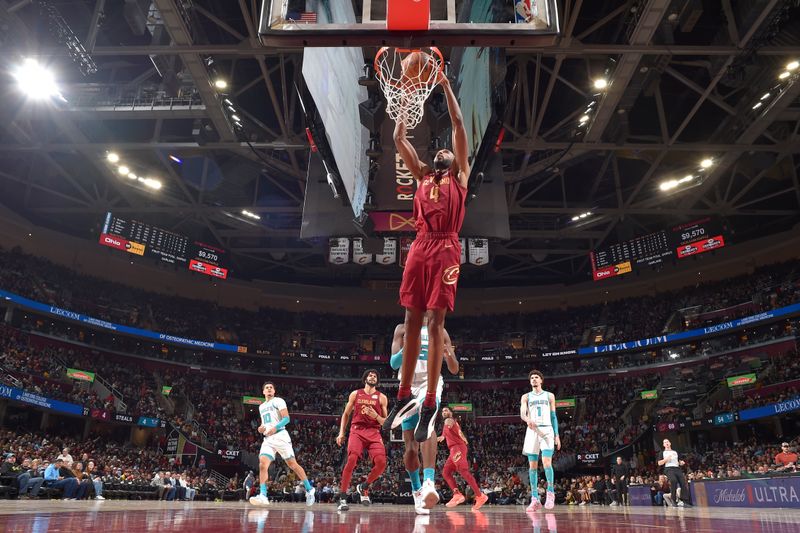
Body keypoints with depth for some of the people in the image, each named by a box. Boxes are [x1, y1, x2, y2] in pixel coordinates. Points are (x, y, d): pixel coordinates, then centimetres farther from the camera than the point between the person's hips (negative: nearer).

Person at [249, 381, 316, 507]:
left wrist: (275, 427, -25)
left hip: (280, 436, -5)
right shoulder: (261, 407, 21)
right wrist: (261, 428, 8)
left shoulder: (278, 401, 0)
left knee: (293, 464, -1)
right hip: (268, 439, 6)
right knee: (262, 464, -15)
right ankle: (263, 496, -18)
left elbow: (287, 418, -10)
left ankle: (309, 489, 10)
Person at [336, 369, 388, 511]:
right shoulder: (355, 394, 11)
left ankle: (363, 487, 11)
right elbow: (346, 414, 16)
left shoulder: (381, 397, 10)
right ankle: (342, 498, -13)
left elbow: (385, 422, 10)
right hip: (357, 430, -1)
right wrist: (341, 433, 7)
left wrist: (376, 416, -11)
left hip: (374, 432, 1)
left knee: (381, 462, -17)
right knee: (351, 460, -24)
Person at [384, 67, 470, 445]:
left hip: (446, 248, -4)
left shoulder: (460, 175, 15)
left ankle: (430, 406, -4)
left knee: (435, 322, -7)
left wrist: (446, 86, 12)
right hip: (420, 246, 4)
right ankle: (404, 396, 12)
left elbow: (458, 125, 10)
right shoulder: (422, 175, 24)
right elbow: (399, 138, 22)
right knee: (412, 321, 3)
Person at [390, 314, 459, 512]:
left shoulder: (439, 331, 10)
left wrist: (449, 355, -15)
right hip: (408, 385, 2)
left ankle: (428, 483, -45)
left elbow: (454, 370, 8)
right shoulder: (403, 329, 10)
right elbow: (393, 363, -3)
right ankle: (416, 491, 25)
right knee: (410, 447, 1)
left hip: (430, 381, -1)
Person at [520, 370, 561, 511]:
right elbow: (522, 413, -4)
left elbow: (553, 416, 12)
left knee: (547, 462, -17)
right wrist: (527, 419, -28)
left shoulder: (549, 396, 12)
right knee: (532, 465, 0)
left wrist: (557, 435, 3)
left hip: (547, 430, -1)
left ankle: (550, 492, 2)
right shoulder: (526, 397, 11)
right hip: (532, 431, 1)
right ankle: (535, 499, 5)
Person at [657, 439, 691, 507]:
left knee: (683, 483, -12)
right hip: (669, 469, -5)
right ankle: (673, 499, -22)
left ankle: (685, 501, -7)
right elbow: (659, 463, 6)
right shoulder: (663, 452, 14)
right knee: (673, 480, -31)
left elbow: (678, 461, 29)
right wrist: (666, 459, -8)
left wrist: (681, 463, 5)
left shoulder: (675, 452, 27)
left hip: (677, 468, 5)